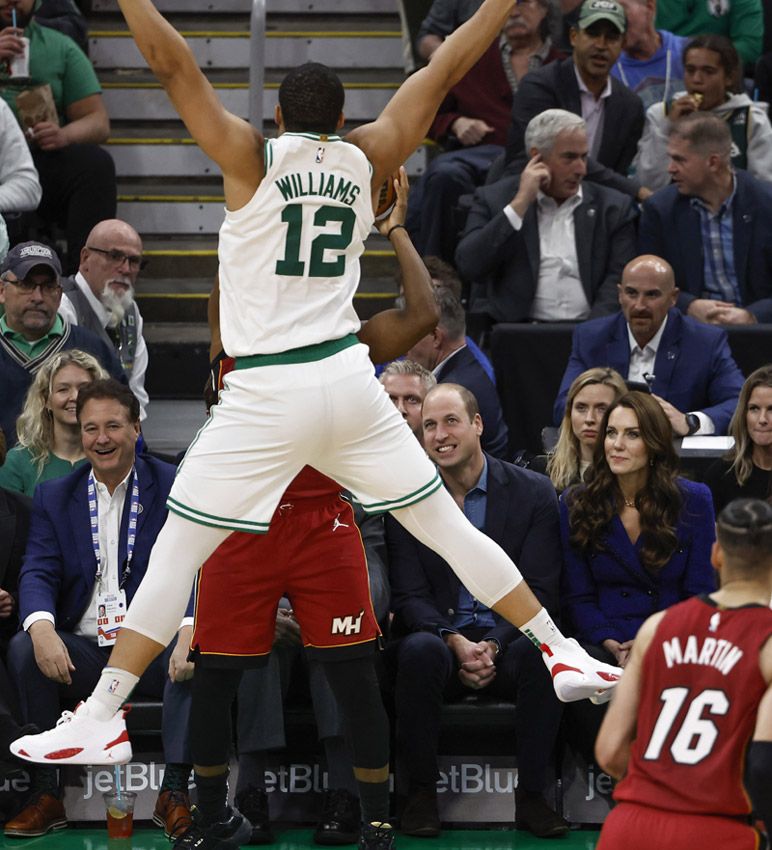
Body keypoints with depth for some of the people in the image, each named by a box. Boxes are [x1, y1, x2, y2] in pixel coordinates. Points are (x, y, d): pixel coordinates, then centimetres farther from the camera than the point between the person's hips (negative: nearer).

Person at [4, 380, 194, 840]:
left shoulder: (175, 487, 1)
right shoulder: (54, 497, 10)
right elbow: (38, 573, -1)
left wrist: (189, 633, -30)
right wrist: (42, 628, -26)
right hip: (80, 651, 2)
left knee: (197, 654, -34)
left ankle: (175, 791, -28)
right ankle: (44, 793, -21)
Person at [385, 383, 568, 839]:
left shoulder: (534, 493, 1)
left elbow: (539, 591, -2)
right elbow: (409, 595, -1)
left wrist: (493, 645, -18)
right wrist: (455, 643, -19)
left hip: (506, 643, 0)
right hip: (439, 636, 0)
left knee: (537, 652, -34)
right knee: (422, 649, -35)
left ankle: (532, 795, -20)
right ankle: (421, 793, -18)